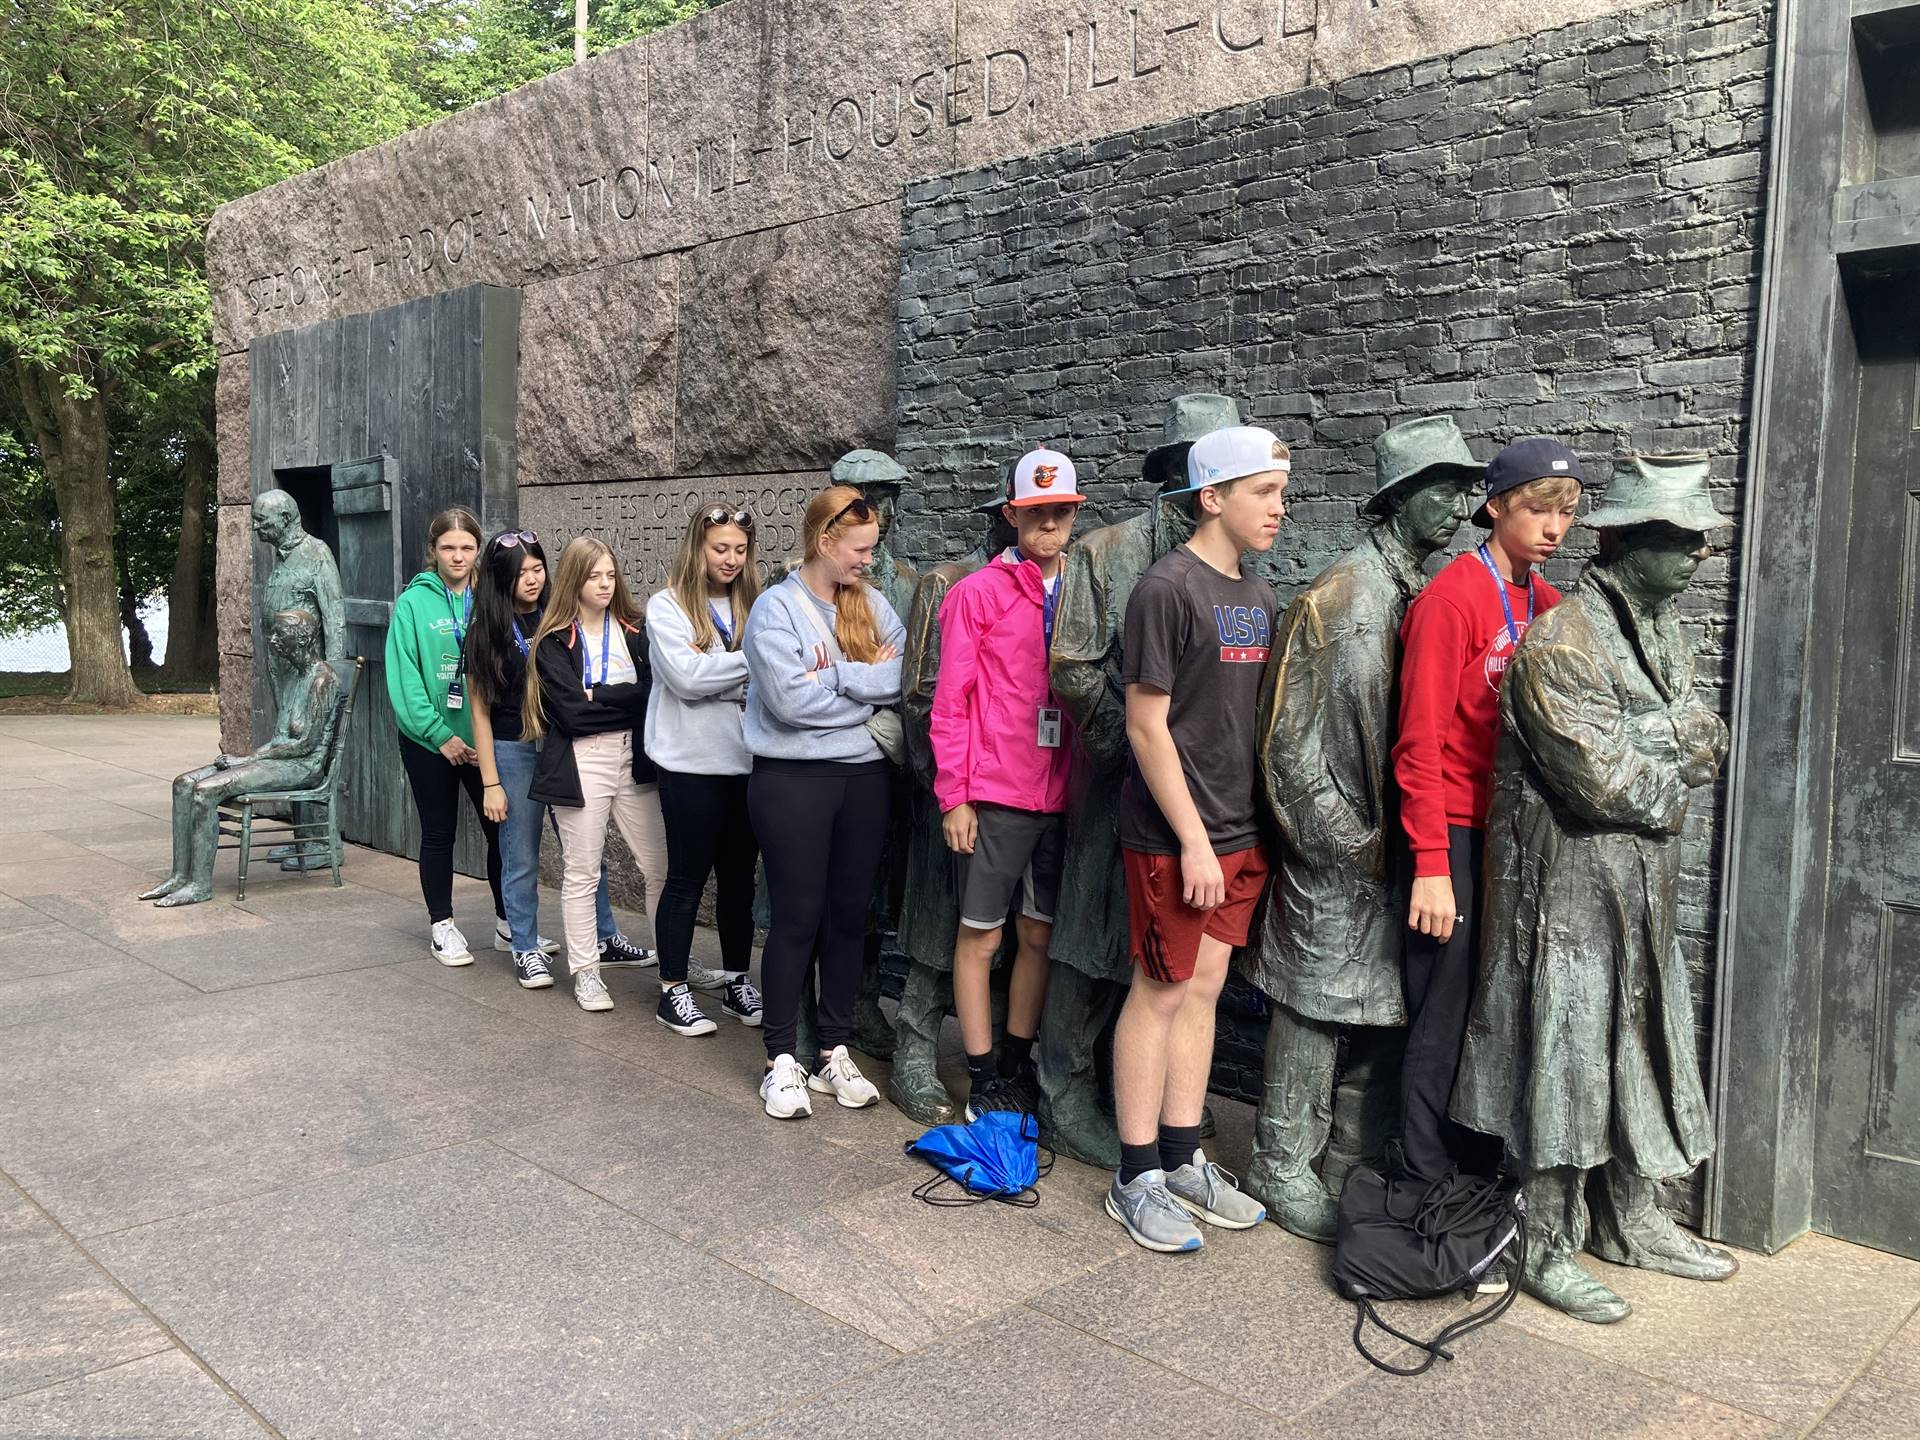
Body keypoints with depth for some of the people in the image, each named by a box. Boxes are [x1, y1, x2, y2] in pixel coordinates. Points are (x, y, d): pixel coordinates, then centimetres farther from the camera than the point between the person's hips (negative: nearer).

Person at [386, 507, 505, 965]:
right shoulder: (414, 602, -7)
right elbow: (404, 678, -10)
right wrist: (440, 735, -15)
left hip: (483, 738, 2)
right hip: (430, 741, -2)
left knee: (501, 828, 8)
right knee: (438, 833, 10)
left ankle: (507, 920, 24)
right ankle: (442, 926, 23)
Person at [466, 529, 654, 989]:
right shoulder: (487, 633, -2)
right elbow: (480, 711, -3)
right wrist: (490, 784, -6)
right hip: (514, 752, -2)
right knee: (522, 859, 5)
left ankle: (605, 937, 24)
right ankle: (526, 950, 19)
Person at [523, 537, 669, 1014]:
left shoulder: (633, 631, 9)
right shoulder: (554, 642, -1)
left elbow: (653, 694, -2)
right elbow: (572, 712, -13)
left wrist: (597, 697, -11)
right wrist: (626, 696, -9)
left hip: (634, 758, 3)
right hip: (580, 764, -3)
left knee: (661, 864, 3)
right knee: (581, 872, 4)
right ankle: (585, 971, 15)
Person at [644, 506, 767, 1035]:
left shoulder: (752, 606, 10)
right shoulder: (667, 606, -3)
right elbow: (685, 678, -16)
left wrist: (712, 672, -13)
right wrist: (752, 661, -12)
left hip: (745, 762, 4)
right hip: (691, 763, -4)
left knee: (739, 877, 12)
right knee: (687, 877, 3)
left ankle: (736, 981, 25)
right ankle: (673, 991, 15)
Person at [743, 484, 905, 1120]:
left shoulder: (874, 605, 7)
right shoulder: (776, 608, -7)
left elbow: (904, 677, -7)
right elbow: (791, 699, -20)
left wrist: (833, 676, -16)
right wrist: (869, 685, -8)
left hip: (865, 776, 5)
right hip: (794, 779, -5)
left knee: (850, 915, 10)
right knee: (796, 918, 2)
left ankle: (834, 1052, 23)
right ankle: (782, 1060, 15)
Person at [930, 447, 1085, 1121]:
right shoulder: (977, 593, -4)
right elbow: (950, 701, -5)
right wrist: (953, 796, -8)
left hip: (1060, 793, 4)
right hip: (992, 795, -4)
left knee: (1041, 934, 13)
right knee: (981, 936, 5)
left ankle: (1018, 1066, 28)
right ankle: (984, 1083, 18)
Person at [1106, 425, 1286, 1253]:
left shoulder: (1257, 595, 12)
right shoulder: (1168, 588, -13)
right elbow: (1147, 725, -15)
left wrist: (1255, 825, 12)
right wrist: (1192, 839, -16)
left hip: (1238, 830, 7)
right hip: (1174, 834, -7)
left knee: (1204, 988, 13)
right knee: (1162, 992, 1)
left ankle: (1182, 1160, 25)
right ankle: (1136, 1179, 13)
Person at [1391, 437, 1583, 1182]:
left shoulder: (1546, 603, 10)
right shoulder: (1453, 597, -13)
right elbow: (1420, 739, -16)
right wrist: (1431, 864, -19)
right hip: (1456, 834, -7)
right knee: (1444, 1013, 1)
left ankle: (1481, 1164, 29)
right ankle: (1424, 1177, 15)